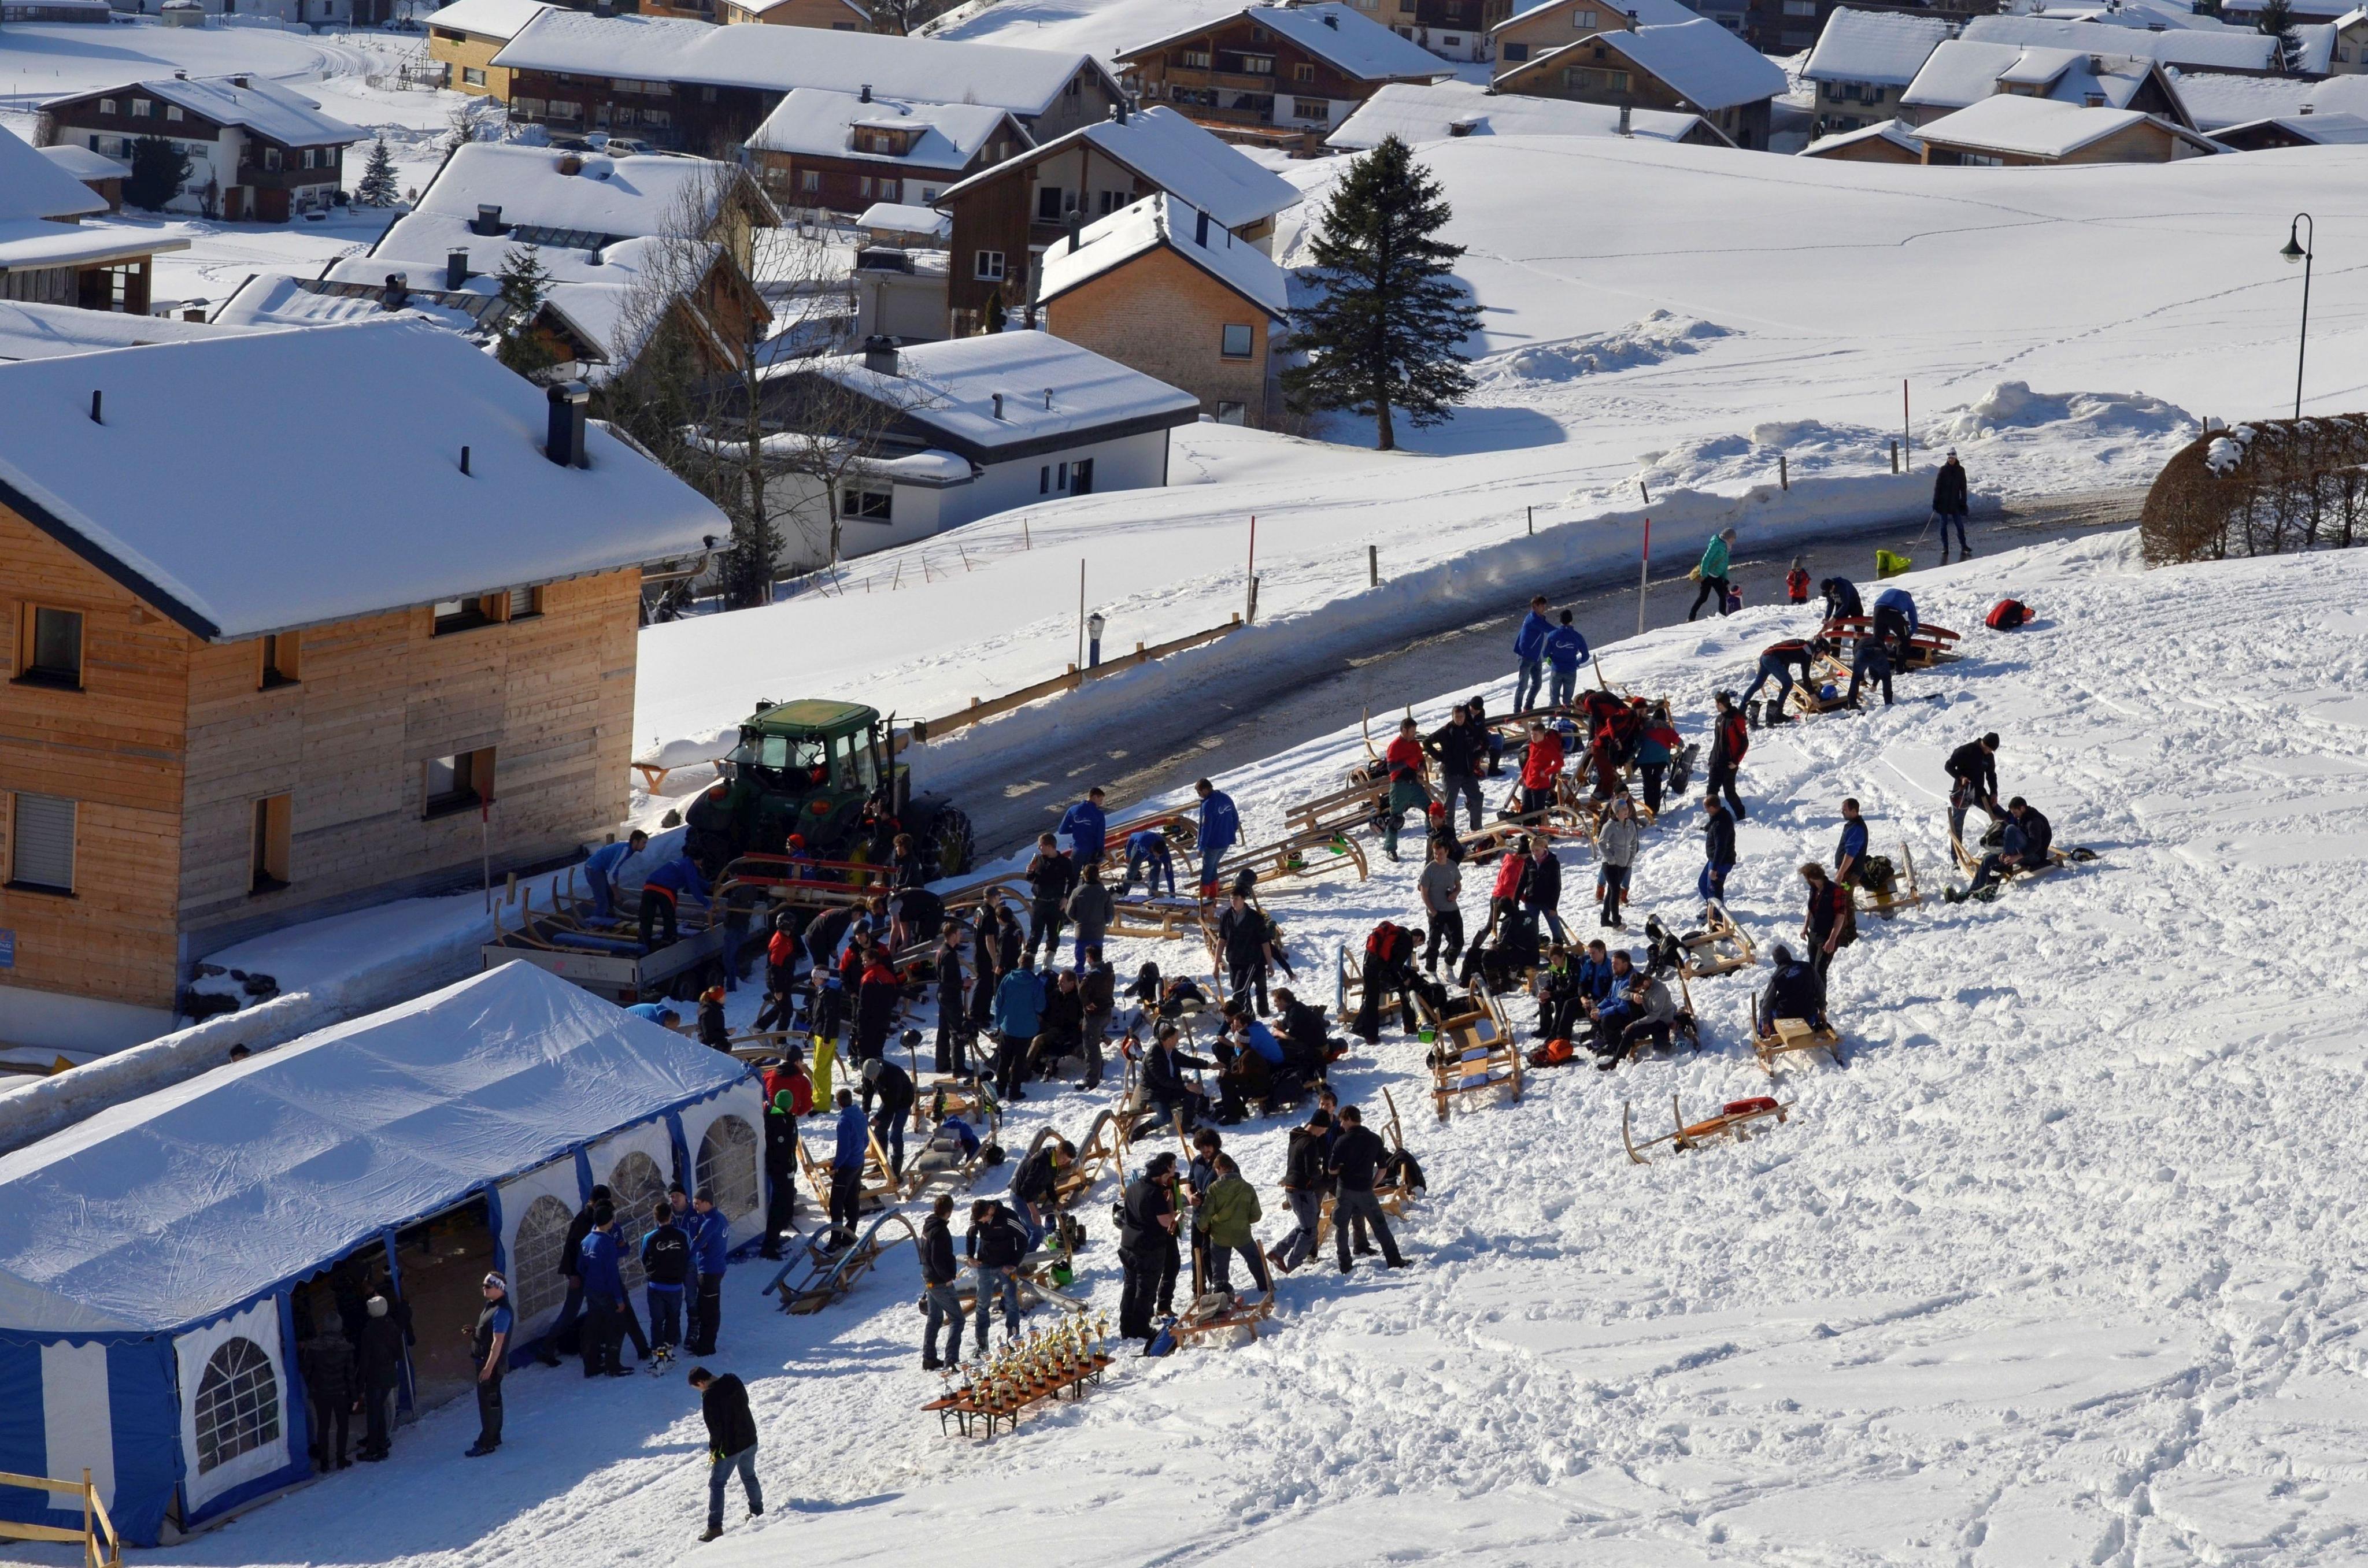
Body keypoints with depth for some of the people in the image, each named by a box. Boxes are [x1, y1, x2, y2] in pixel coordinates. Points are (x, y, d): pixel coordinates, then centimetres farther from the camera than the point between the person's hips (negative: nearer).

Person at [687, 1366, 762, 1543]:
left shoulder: (710, 1397, -24)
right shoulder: (734, 1381, -2)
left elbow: (714, 1427, -22)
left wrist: (714, 1449, -5)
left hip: (729, 1447, -7)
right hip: (750, 1440, 7)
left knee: (716, 1484, 2)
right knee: (749, 1477, 25)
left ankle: (715, 1527, -1)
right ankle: (757, 1511, 39)